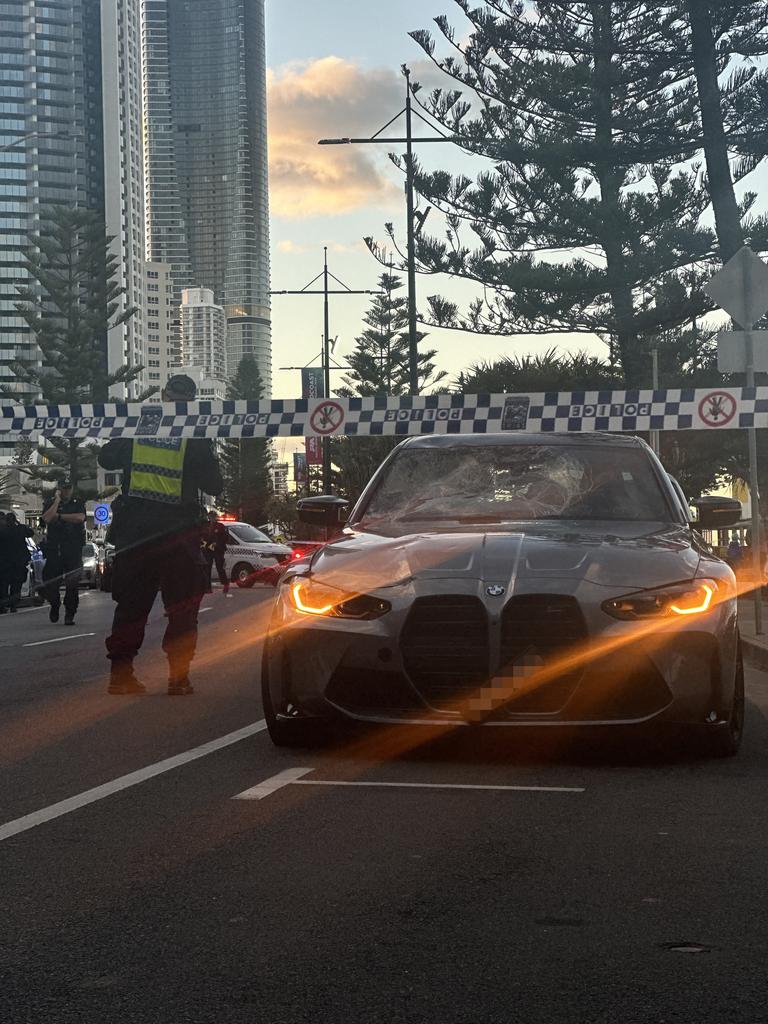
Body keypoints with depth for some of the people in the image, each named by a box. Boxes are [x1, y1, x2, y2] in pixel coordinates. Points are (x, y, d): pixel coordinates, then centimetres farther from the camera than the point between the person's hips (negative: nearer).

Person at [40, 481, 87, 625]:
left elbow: (80, 517, -11)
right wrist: (57, 501, -8)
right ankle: (55, 604, 26)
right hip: (53, 549, 0)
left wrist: (59, 516, -7)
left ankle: (69, 614, 1)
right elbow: (46, 519, -11)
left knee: (72, 583, -5)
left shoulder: (78, 503, 9)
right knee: (49, 581, -2)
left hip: (74, 549, 0)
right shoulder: (50, 503, 9)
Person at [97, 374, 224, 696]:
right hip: (178, 533, -2)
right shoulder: (195, 437, -5)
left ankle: (120, 673, 9)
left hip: (134, 532, 2)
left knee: (131, 604, 11)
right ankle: (178, 677, 2)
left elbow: (106, 459, 13)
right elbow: (214, 486, -2)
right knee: (183, 608, 7)